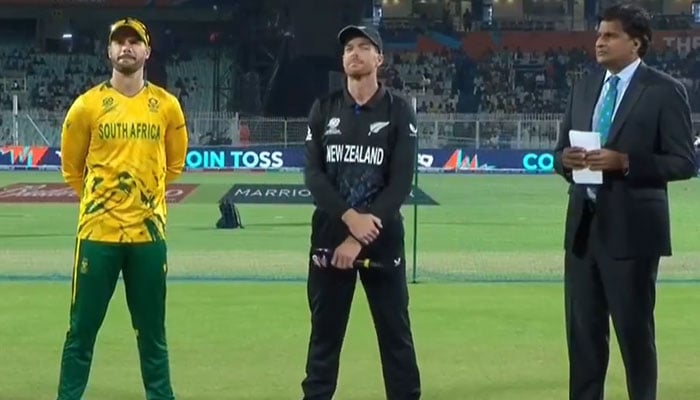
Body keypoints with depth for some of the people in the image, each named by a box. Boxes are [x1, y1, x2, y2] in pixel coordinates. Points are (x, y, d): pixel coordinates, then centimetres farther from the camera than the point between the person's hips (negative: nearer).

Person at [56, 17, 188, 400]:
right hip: (97, 231, -2)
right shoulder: (87, 105, -2)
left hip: (148, 231, 2)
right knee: (81, 330, 2)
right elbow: (71, 167, 9)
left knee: (152, 331, 10)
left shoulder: (167, 106, 3)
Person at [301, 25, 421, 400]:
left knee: (395, 333, 1)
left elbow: (401, 183, -7)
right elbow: (313, 173, -1)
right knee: (324, 332, 6)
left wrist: (359, 238, -15)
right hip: (329, 235, 2)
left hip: (382, 239, -2)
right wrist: (349, 217, -17)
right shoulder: (324, 109, 7)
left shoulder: (399, 111, 0)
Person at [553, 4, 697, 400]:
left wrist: (625, 161, -20)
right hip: (583, 224, 6)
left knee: (634, 330, 1)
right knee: (583, 329, 9)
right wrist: (566, 159, -7)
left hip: (631, 227, -6)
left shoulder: (664, 90, -6)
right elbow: (561, 151, 18)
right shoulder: (585, 88, 13)